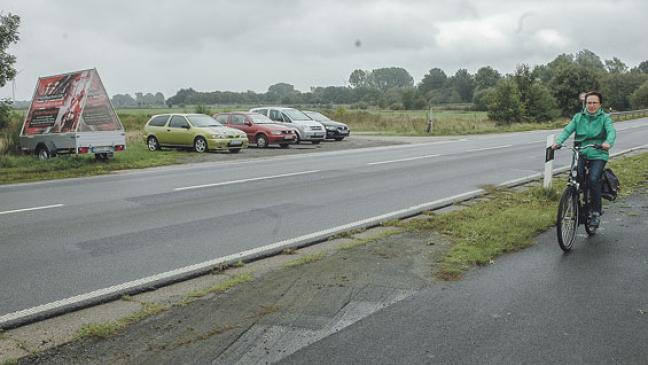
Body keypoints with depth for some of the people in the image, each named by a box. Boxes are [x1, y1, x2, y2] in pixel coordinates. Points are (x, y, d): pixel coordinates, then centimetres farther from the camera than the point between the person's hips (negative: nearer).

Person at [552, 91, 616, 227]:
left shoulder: (605, 118, 4)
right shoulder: (578, 117, 11)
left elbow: (611, 131, -13)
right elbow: (567, 130, -1)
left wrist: (608, 142, -35)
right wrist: (558, 141, -20)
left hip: (598, 155, -2)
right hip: (581, 154, 3)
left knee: (593, 179, -22)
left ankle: (596, 213, -8)